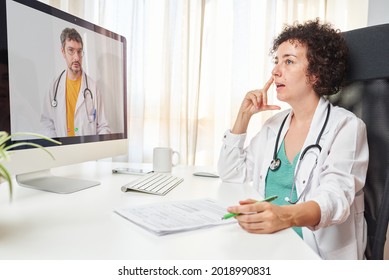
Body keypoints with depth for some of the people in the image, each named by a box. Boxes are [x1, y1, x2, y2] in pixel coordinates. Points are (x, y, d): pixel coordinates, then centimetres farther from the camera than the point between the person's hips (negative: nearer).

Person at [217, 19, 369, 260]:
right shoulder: (275, 123, 9)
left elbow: (335, 197, -23)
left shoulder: (346, 126, -9)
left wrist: (286, 217, -45)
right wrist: (244, 115, 0)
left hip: (318, 253, -5)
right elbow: (231, 174, 7)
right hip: (266, 243, 5)